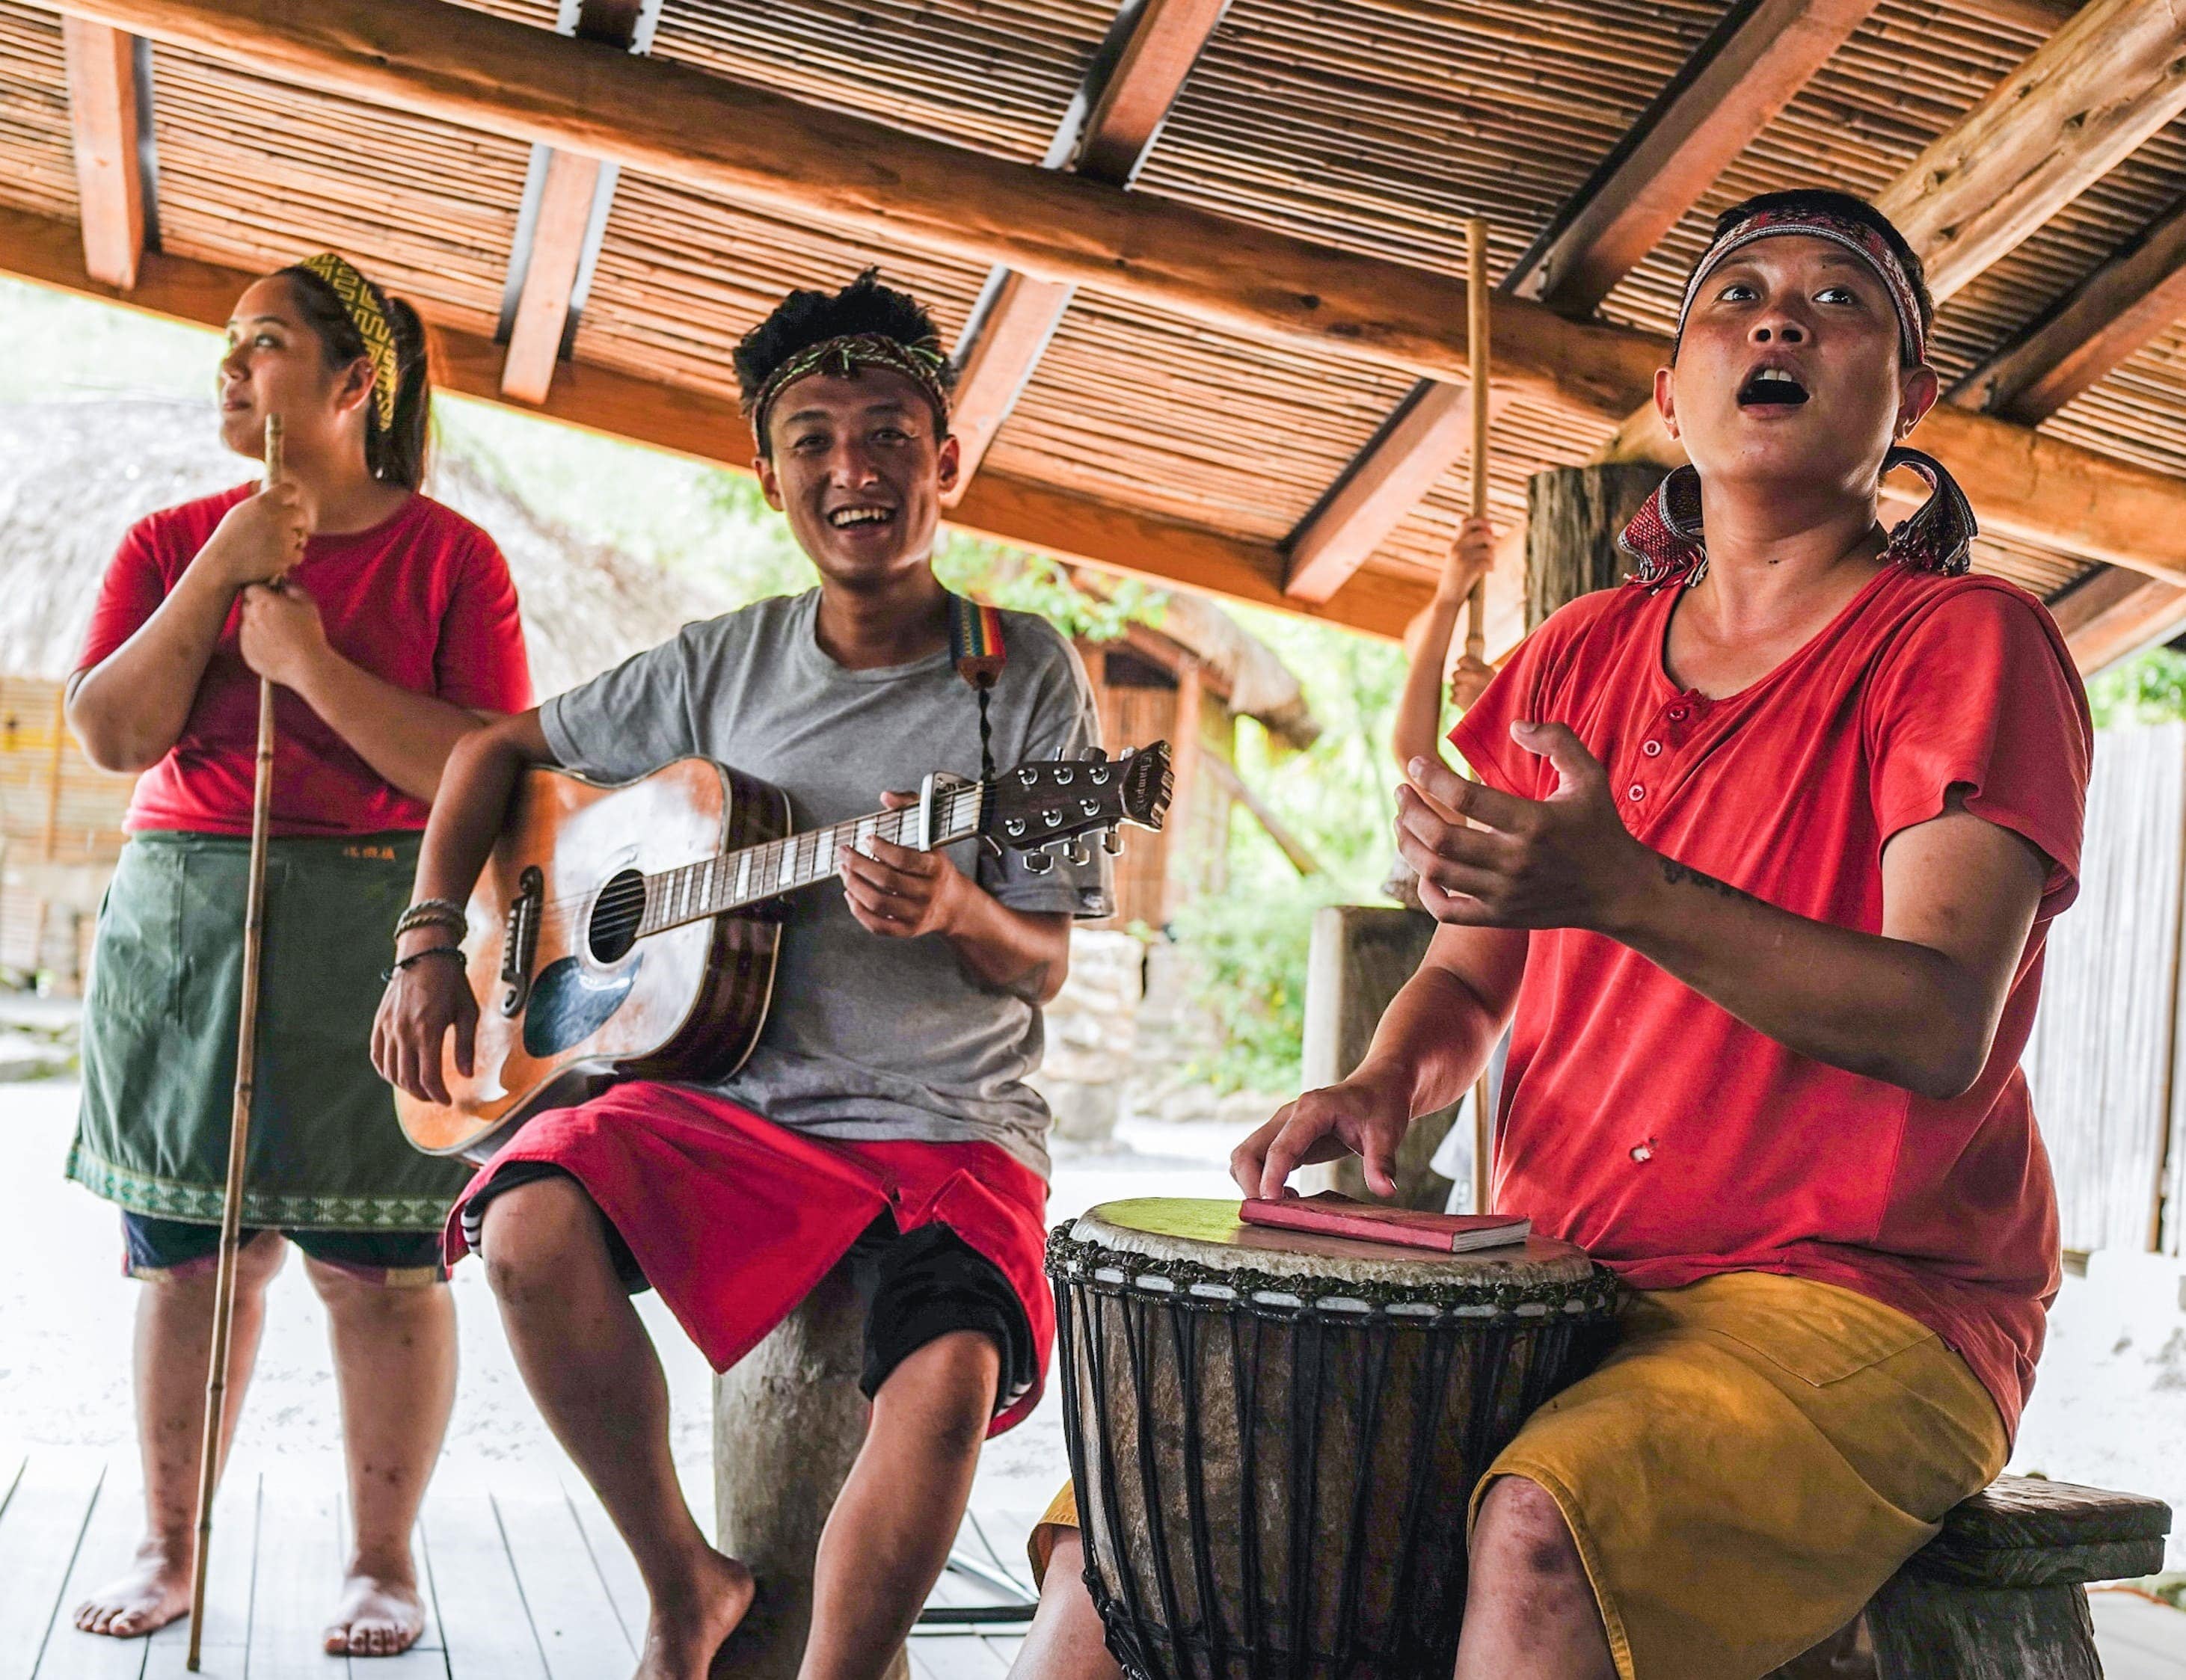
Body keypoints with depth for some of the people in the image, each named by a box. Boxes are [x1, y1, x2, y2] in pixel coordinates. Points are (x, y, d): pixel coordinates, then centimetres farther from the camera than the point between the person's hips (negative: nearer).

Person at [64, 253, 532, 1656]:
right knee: (190, 1252, 5)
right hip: (182, 920, 3)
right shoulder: (171, 542, 11)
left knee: (379, 1261, -1)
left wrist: (312, 660, -15)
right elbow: (114, 734, -1)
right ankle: (170, 1544, 18)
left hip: (381, 926, -3)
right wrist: (223, 572, -8)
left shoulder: (448, 556, 0)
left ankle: (384, 1561, 10)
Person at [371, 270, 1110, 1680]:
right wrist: (431, 951, 9)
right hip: (733, 1099, 3)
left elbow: (1047, 966, -1)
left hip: (951, 1129, -2)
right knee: (533, 1229, -27)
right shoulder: (725, 665, 8)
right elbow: (498, 752, 21)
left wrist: (959, 914, -23)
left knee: (951, 1374, -33)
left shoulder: (1027, 677, 0)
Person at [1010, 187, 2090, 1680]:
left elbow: (1944, 1029, -17)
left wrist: (1627, 894, -31)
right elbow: (1471, 970, 19)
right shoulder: (1584, 653, 14)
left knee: (1547, 1531, -36)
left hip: (1867, 1303, -5)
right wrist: (1384, 1084, -5)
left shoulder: (1965, 642, -4)